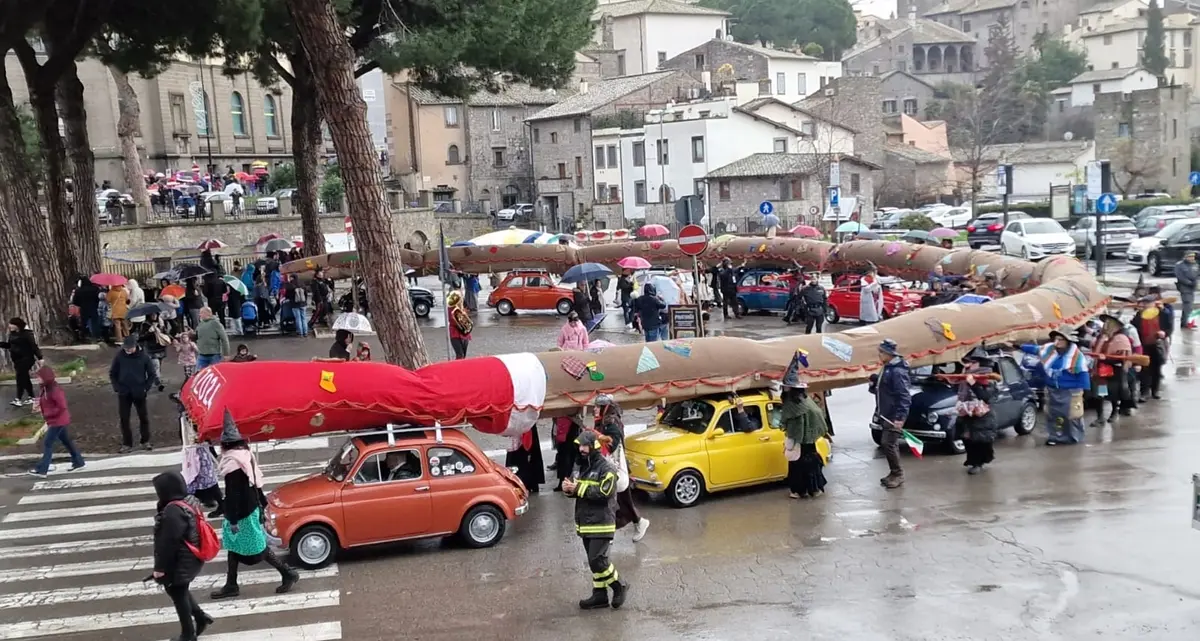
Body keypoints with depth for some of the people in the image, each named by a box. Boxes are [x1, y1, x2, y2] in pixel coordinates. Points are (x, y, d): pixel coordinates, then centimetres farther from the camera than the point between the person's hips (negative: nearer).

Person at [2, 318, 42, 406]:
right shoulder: (12, 334, 9)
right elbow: (9, 345, 20)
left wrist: (39, 358, -21)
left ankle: (18, 399, -12)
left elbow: (34, 346, -18)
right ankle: (31, 397, 21)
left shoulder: (26, 333, -15)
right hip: (17, 360, 8)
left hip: (26, 359, -8)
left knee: (20, 378, -12)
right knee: (25, 378, 13)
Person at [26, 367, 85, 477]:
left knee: (47, 443, -7)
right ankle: (78, 462, 26)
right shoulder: (46, 388, 7)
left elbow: (62, 407, -26)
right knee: (66, 441, 17)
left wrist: (46, 414, -20)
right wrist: (40, 404, -1)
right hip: (55, 421, 10)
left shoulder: (55, 390, -24)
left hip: (58, 421, -10)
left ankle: (41, 470, -3)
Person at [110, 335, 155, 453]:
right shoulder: (119, 356, -6)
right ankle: (127, 444, 14)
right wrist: (117, 388, -6)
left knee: (143, 418, 9)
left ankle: (145, 441, 23)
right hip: (123, 393, 1)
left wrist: (146, 388, -7)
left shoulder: (143, 356, -8)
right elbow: (112, 374, 4)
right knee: (124, 419, 4)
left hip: (139, 393, -1)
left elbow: (151, 374, 1)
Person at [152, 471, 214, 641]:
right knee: (180, 592, 25)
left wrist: (160, 567, -17)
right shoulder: (184, 506, 4)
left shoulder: (172, 512, -26)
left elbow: (168, 543, -25)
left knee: (179, 596, 7)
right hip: (188, 560, 9)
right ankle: (200, 617, 31)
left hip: (179, 564, -9)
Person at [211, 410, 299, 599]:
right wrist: (262, 502, 21)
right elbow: (255, 482, 12)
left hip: (243, 513, -9)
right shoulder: (244, 453, 3)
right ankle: (231, 586, 23)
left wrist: (233, 519, -20)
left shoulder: (233, 463, -25)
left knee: (257, 548, 1)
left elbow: (233, 494, -24)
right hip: (250, 508, 9)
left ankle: (288, 574, 8)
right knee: (233, 545, 16)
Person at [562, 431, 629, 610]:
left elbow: (604, 493, -22)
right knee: (595, 561, 12)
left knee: (597, 560, -11)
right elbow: (579, 491, 18)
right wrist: (569, 488, -5)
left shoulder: (606, 468, -13)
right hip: (586, 523, 8)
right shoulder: (583, 466, 14)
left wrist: (579, 488, -23)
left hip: (601, 523, -8)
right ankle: (599, 595, 19)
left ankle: (619, 586, 7)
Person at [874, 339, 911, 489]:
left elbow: (904, 396, -24)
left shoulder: (897, 371, -20)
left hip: (894, 415, -10)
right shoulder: (888, 368, 11)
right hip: (887, 414, 10)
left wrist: (900, 417, -28)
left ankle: (898, 474, 0)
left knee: (888, 444, -10)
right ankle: (894, 473, 22)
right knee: (891, 444, 14)